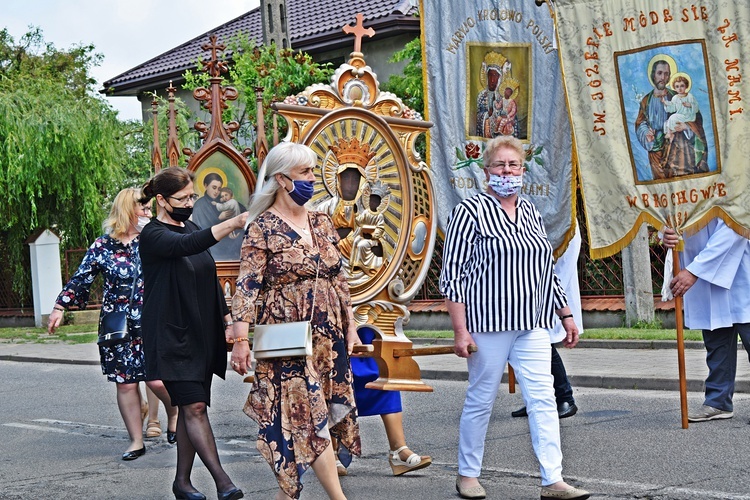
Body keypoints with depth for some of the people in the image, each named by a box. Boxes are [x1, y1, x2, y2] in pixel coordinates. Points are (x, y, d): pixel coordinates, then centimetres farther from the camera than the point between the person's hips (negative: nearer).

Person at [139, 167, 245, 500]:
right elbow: (186, 246, -30)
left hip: (201, 335, 7)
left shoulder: (192, 230, 14)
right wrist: (234, 223, -38)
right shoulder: (153, 235, -9)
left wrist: (227, 320, 14)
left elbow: (211, 281, 21)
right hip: (171, 337, -7)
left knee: (190, 409, 7)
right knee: (194, 406, -12)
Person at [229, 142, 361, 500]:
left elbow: (340, 279, 15)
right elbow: (248, 286, -12)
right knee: (310, 416, -7)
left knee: (301, 419, 8)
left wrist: (350, 325, 12)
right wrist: (240, 339, -19)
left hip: (329, 335, 6)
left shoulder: (321, 223, 11)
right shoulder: (262, 228, -7)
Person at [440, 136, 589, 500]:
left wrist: (566, 315, 18)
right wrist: (460, 330, -14)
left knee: (543, 399, -3)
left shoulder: (530, 212, 14)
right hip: (489, 323, -5)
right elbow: (452, 273, -8)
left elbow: (547, 270, 21)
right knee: (481, 400, 5)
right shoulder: (470, 211, -5)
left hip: (532, 326, 5)